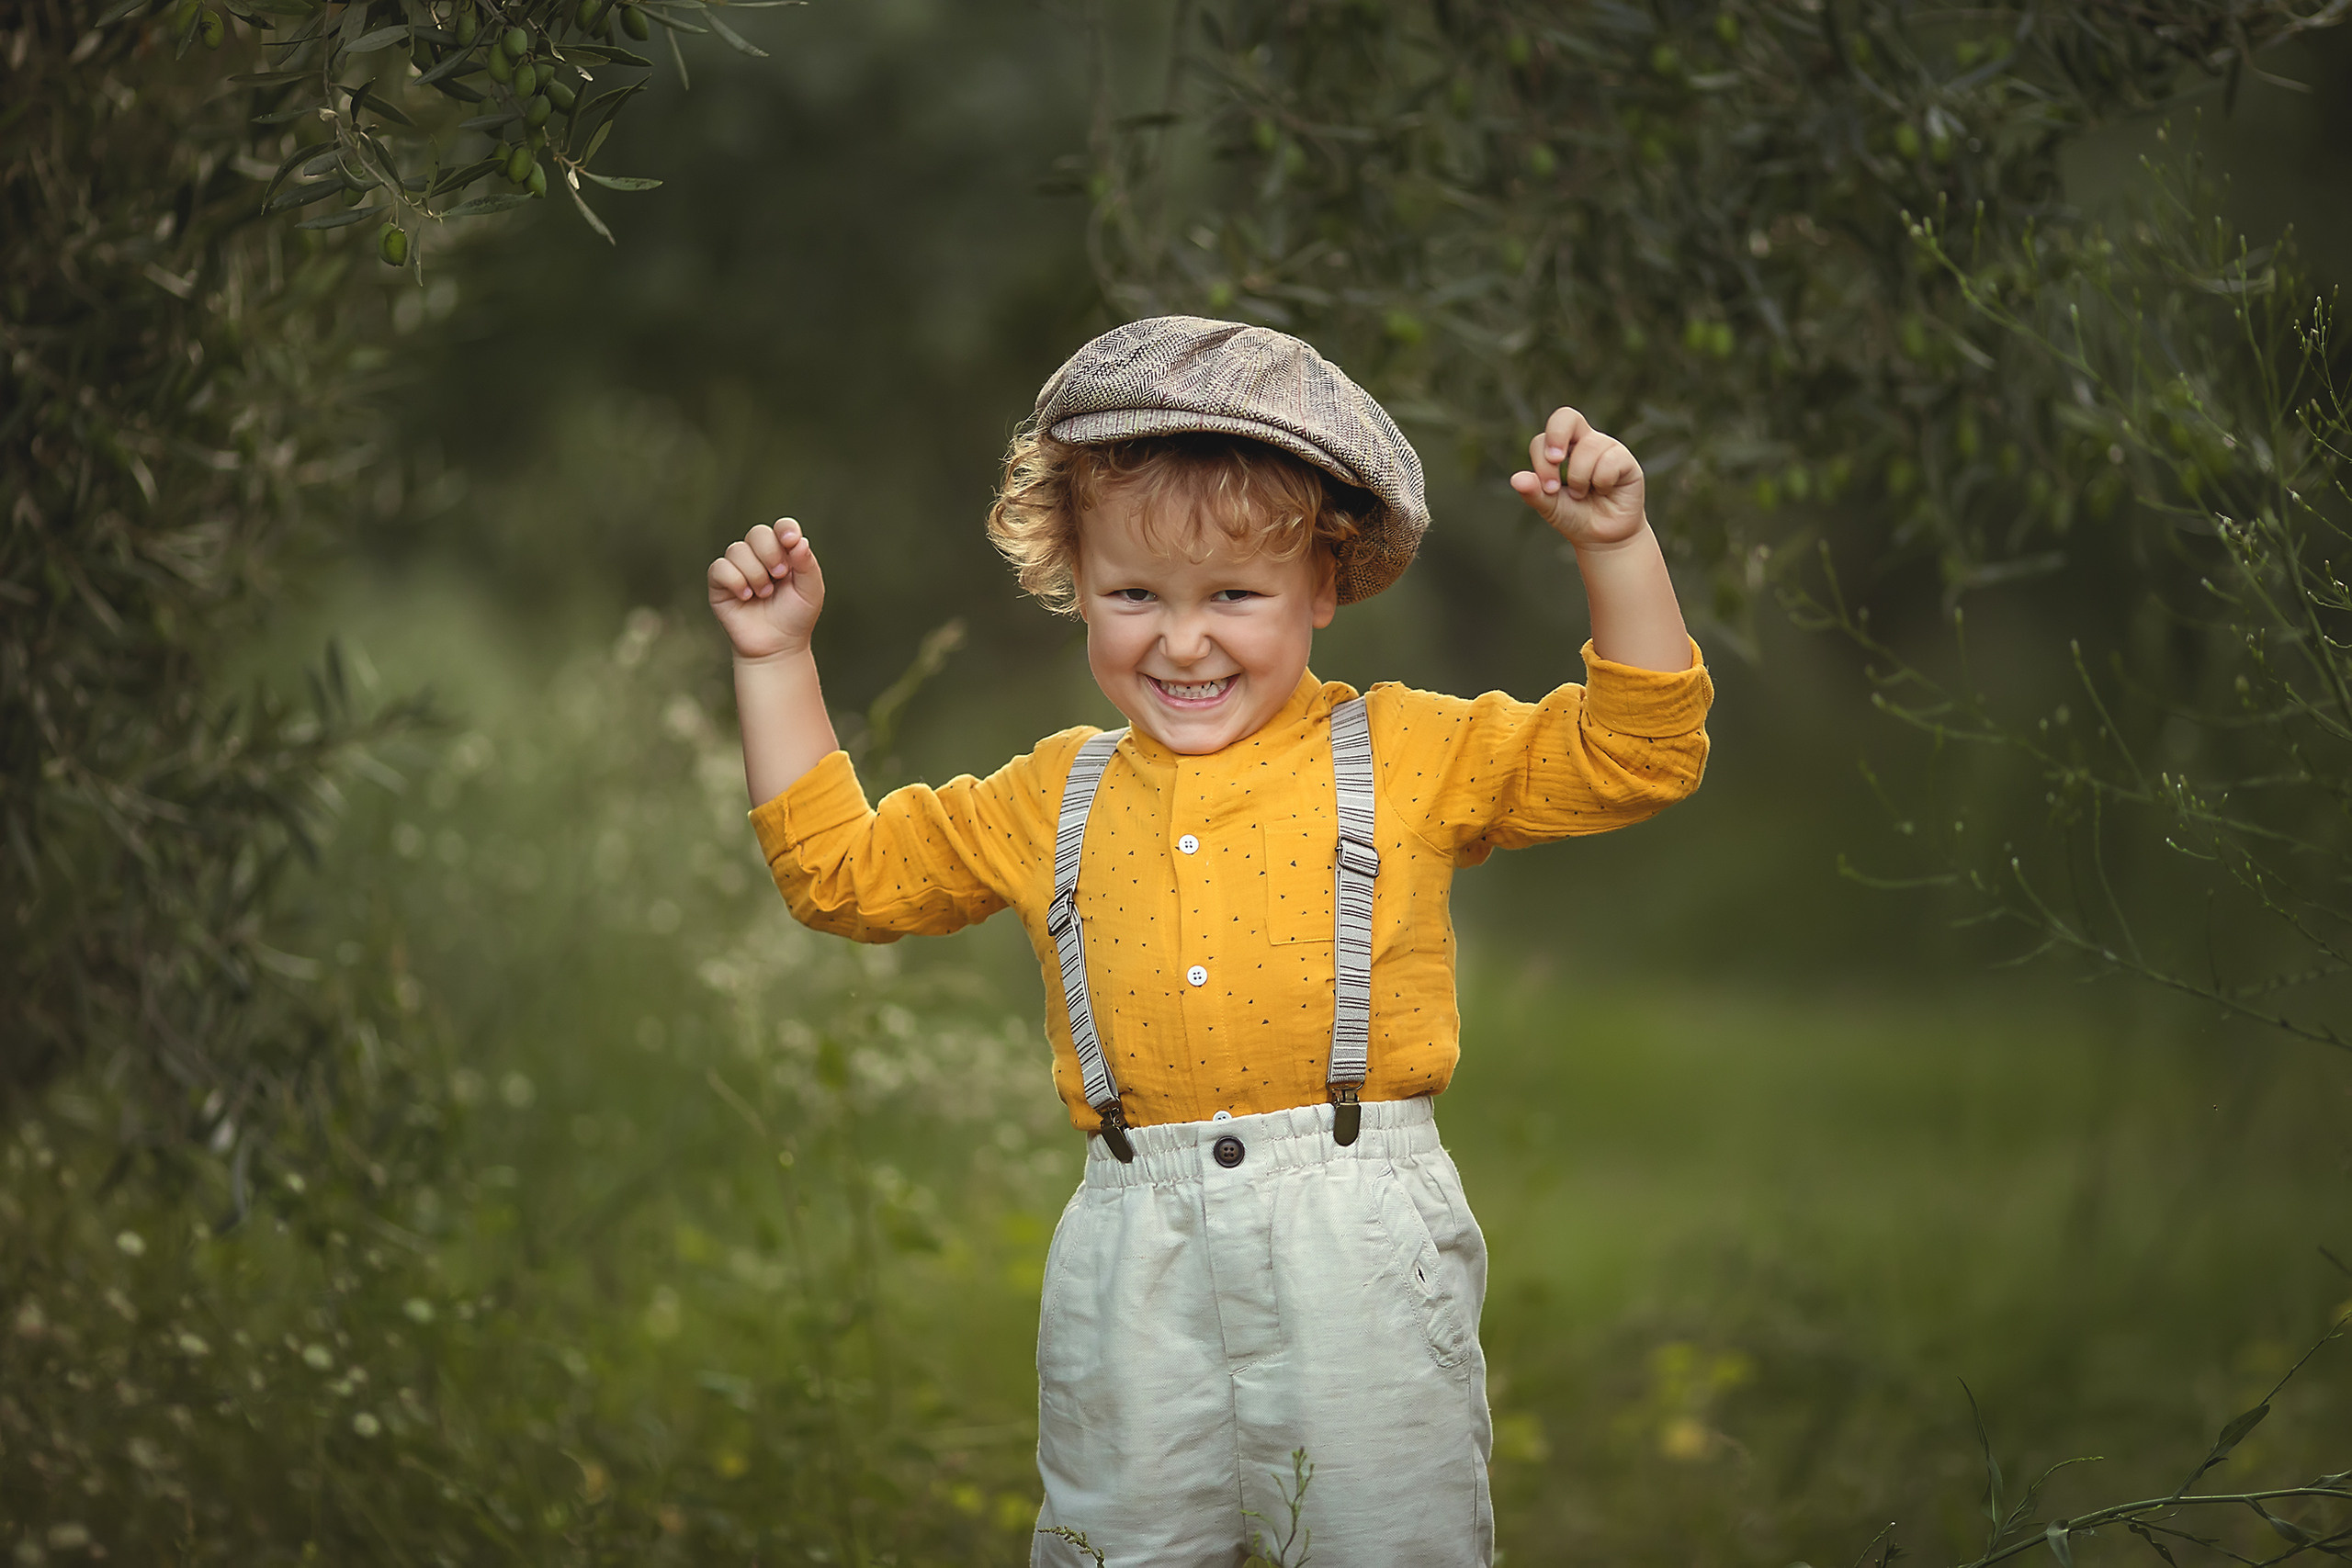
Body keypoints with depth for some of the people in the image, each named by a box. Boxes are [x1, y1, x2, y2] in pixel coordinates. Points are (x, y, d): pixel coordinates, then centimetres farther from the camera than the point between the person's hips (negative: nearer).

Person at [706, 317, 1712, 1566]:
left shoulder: (1406, 757, 4)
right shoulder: (1052, 801, 13)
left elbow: (1638, 755, 3)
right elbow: (838, 863, 21)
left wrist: (1616, 550, -8)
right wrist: (777, 659, 17)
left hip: (1358, 1238, -2)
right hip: (1134, 1261, 3)